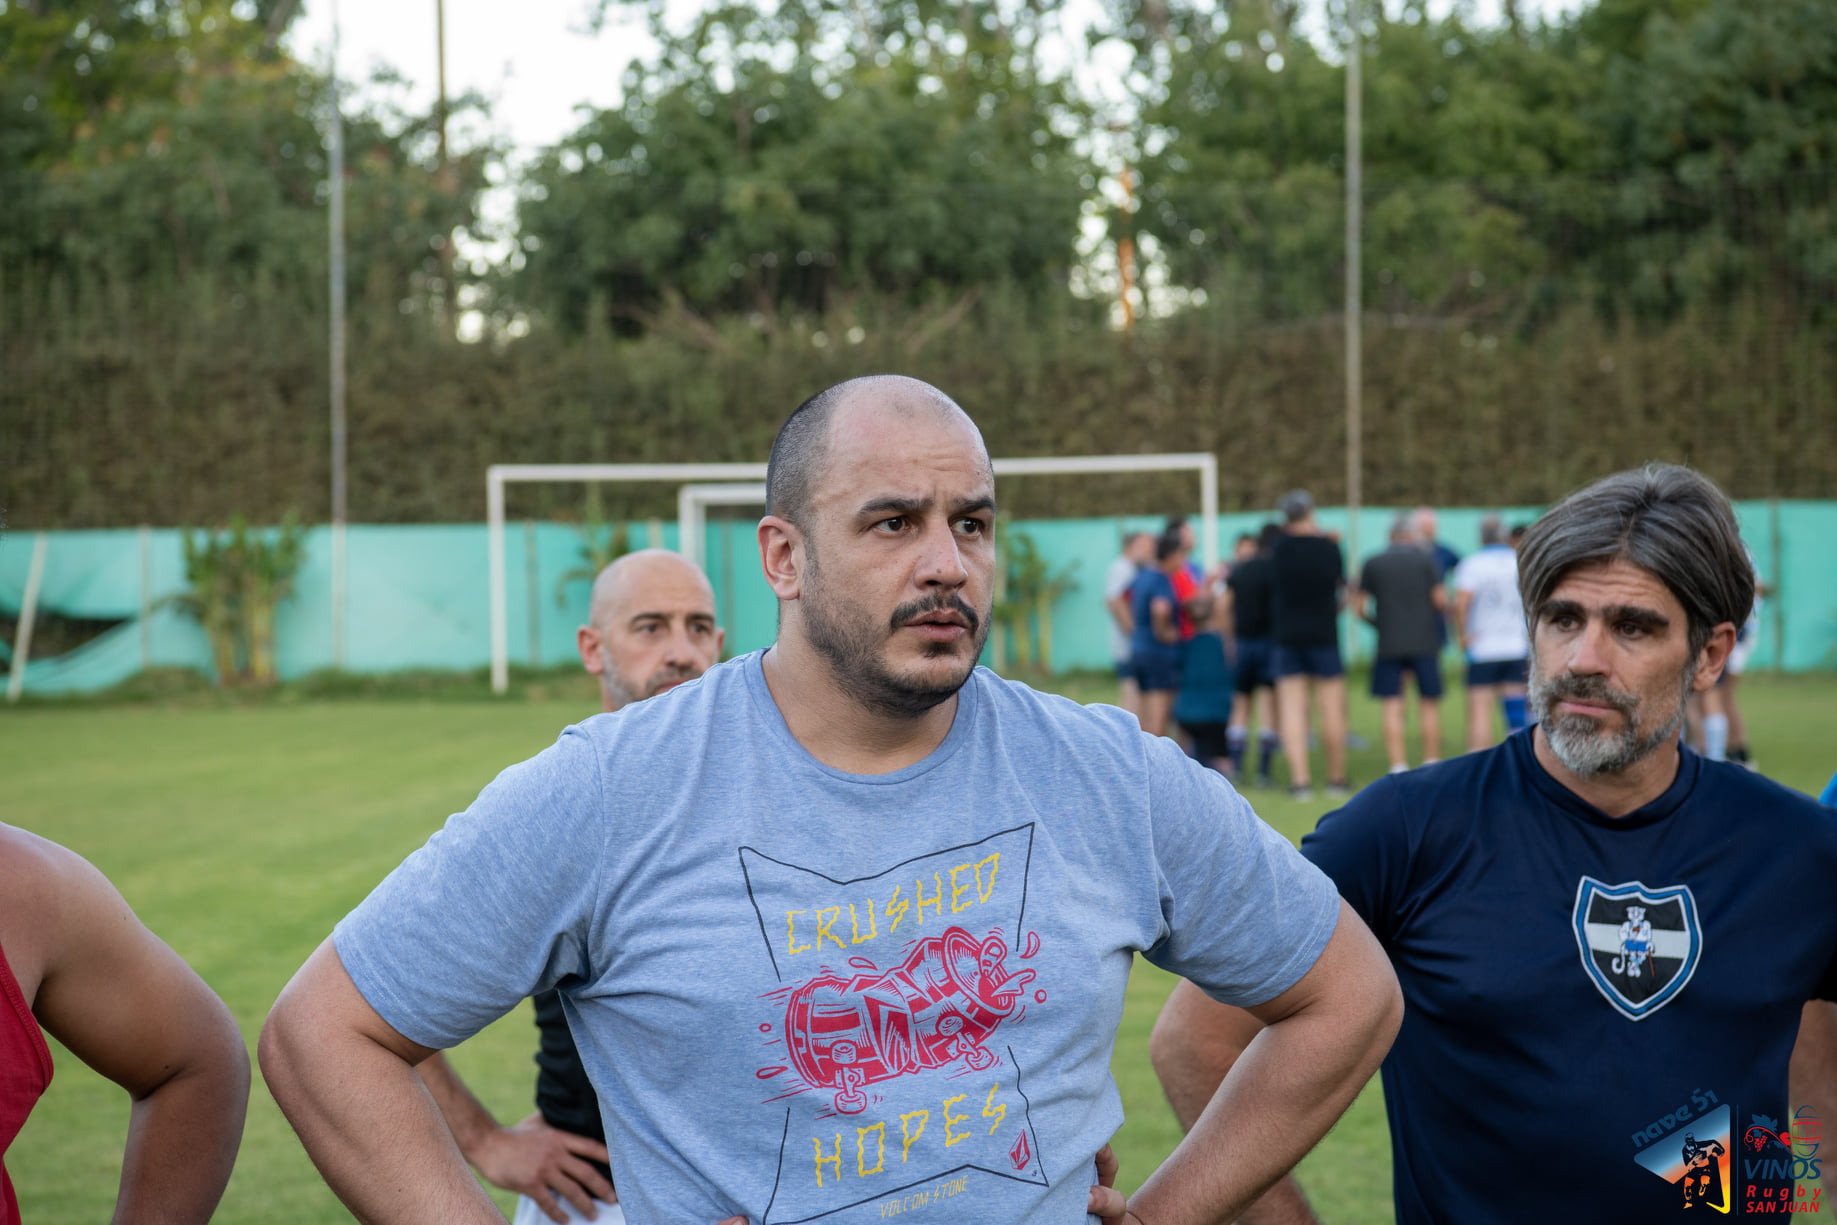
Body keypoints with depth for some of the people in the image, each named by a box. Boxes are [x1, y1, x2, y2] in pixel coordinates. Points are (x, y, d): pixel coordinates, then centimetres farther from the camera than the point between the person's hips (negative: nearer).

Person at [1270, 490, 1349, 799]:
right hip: (1323, 635, -1)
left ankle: (1299, 779, -4)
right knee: (1332, 709, 8)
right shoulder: (1329, 547, -7)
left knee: (1292, 710, 2)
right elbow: (1341, 586, 5)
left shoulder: (1278, 550, -4)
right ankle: (1337, 778, 14)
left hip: (1286, 635, 1)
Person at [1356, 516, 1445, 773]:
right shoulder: (1425, 559, 1)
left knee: (1392, 709, 0)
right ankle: (1432, 765, 8)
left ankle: (1399, 767, -7)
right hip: (1424, 642, 0)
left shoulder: (1373, 564, 5)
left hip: (1389, 644, 0)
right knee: (1429, 706, 7)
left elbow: (1361, 607, 5)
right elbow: (1441, 600, -2)